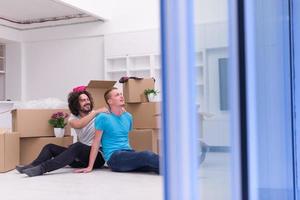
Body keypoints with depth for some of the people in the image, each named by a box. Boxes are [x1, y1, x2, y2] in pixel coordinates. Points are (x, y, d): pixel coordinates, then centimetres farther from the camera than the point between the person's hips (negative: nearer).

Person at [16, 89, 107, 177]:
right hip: (80, 158, 6)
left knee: (77, 147, -36)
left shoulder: (99, 115, -4)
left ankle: (42, 169, -44)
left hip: (98, 156, -6)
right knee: (50, 147, 1)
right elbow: (78, 125, -13)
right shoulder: (73, 117, 7)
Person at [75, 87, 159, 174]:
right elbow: (96, 143, -3)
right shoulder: (103, 117, -4)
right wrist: (90, 167, -5)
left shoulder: (128, 116, 15)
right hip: (114, 157, -6)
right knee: (146, 155, -32)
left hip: (128, 153, 6)